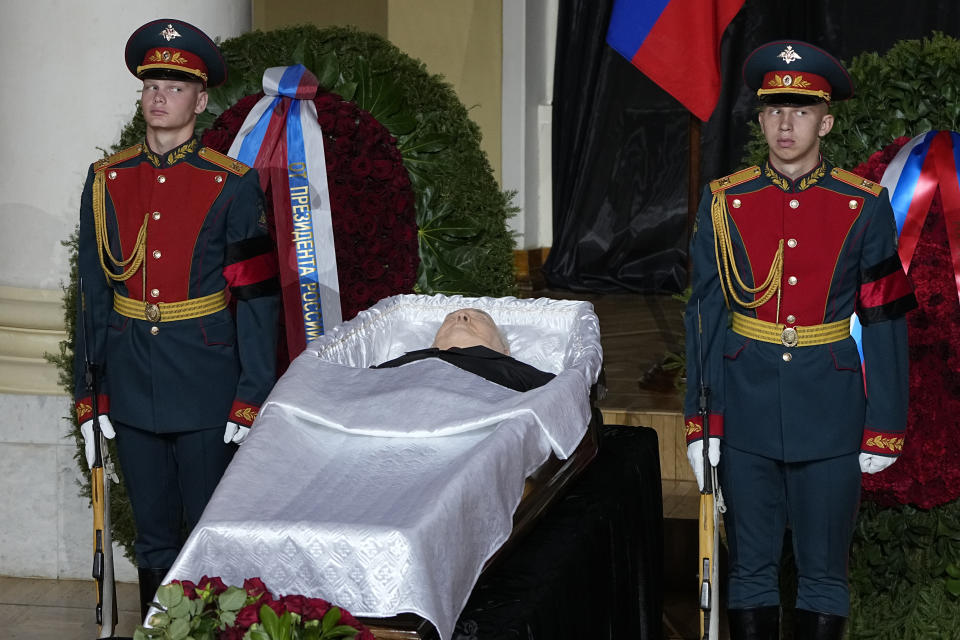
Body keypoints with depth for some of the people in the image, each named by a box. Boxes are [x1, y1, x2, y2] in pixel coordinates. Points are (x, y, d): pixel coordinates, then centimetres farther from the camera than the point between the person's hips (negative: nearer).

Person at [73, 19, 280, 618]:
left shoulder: (234, 186, -5)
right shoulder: (106, 182, 5)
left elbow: (258, 301, -6)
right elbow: (93, 295, 8)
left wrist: (252, 400, -11)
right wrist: (88, 394, 5)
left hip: (207, 389, -3)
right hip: (133, 391, 3)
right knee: (155, 540, 13)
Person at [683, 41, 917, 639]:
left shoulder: (865, 207, -2)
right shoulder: (725, 202, 1)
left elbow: (886, 322, -1)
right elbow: (705, 314, 2)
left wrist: (884, 427, -3)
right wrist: (699, 420, -1)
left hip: (831, 415, -1)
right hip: (747, 411, 1)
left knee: (824, 570, 7)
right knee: (751, 567, 9)